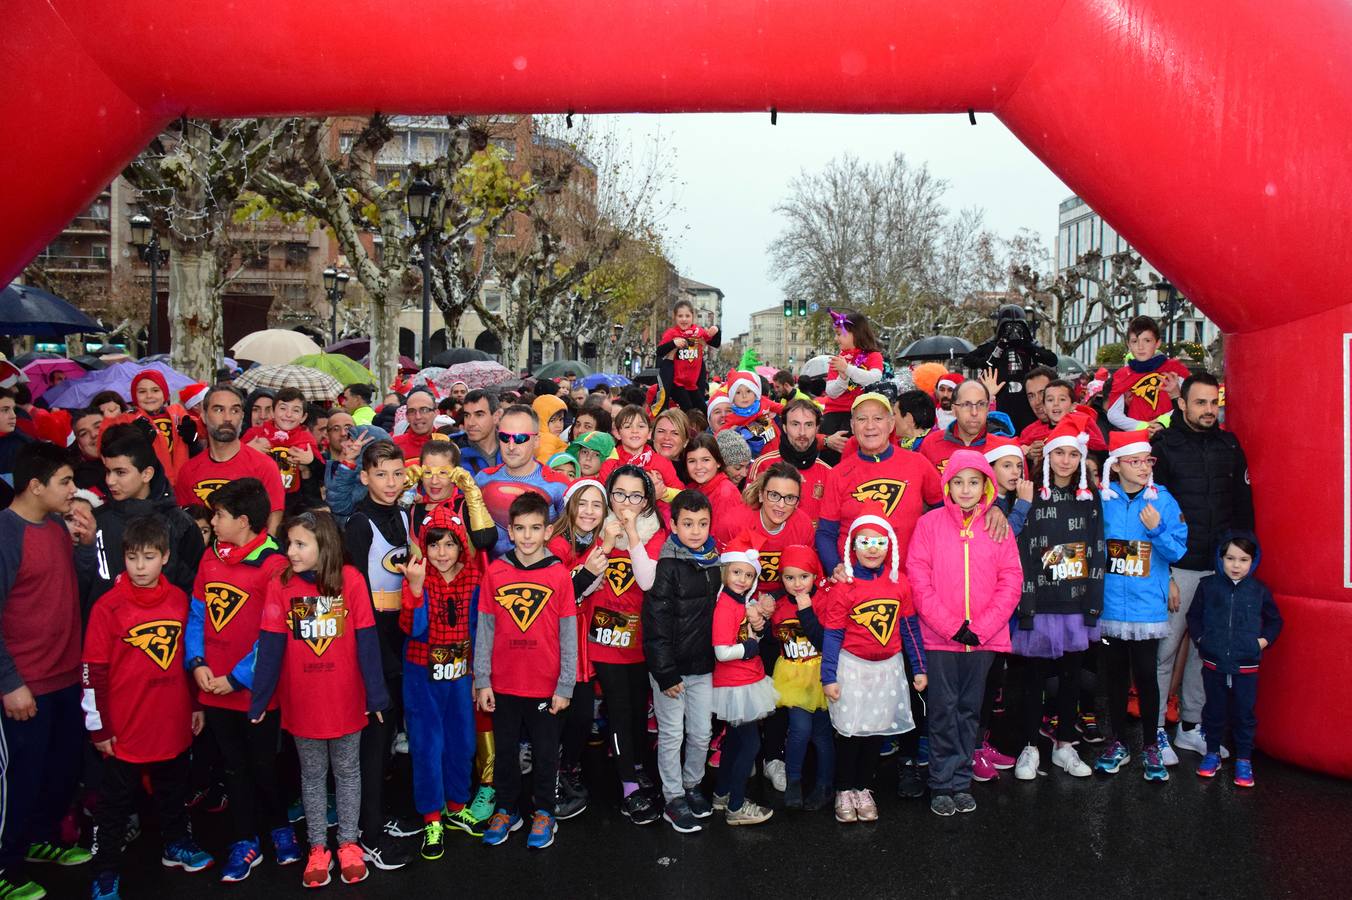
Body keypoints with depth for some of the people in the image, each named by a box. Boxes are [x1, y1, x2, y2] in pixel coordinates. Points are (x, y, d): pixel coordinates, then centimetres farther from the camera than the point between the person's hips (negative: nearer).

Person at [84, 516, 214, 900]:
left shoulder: (179, 600, 0)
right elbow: (93, 670, -10)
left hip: (173, 724, 4)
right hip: (125, 728, -4)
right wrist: (98, 726, -9)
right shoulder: (109, 606, -13)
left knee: (173, 790, 21)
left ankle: (176, 844, 40)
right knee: (116, 801, 10)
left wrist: (196, 705, 13)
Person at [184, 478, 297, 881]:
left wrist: (236, 677, -16)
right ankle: (245, 841, 30)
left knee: (263, 765, 11)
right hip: (213, 688, 5)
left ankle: (279, 827, 34)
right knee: (234, 768, 16)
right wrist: (196, 662, -6)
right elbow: (196, 614, 7)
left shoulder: (273, 564, -16)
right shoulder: (210, 556, 4)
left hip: (255, 689, -5)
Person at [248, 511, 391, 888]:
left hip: (346, 699, -1)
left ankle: (348, 842, 30)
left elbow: (366, 641, -9)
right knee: (312, 775, 16)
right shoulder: (280, 584, -8)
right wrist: (260, 698, -5)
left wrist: (376, 693, -8)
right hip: (301, 701, 1)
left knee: (347, 772, 14)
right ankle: (317, 847, 30)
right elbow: (271, 646, -6)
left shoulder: (350, 580, -12)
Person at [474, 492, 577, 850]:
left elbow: (569, 635, -5)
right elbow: (484, 629, 1)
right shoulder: (495, 572, -4)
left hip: (545, 683, -1)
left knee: (545, 750, 12)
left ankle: (544, 813, 30)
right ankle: (507, 810, 34)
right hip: (503, 683, 2)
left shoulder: (559, 574, -8)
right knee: (505, 749, 16)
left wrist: (565, 686, -6)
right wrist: (482, 680, -1)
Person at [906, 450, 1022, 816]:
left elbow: (1011, 581, 1)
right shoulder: (929, 523, -2)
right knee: (944, 710, 1)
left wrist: (980, 627, -8)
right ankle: (942, 785, 12)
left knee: (970, 710, 11)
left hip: (984, 638, 2)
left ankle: (962, 782, 21)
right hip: (939, 637, -2)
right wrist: (951, 626, -12)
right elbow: (918, 579, -6)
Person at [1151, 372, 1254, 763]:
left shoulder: (1230, 445, 11)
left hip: (1221, 568, 5)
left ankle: (1191, 726, 23)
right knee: (1166, 647, -1)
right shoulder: (1163, 446, -3)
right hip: (1177, 566, -5)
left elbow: (1243, 506, 15)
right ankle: (1156, 730, 9)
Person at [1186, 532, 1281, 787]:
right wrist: (1199, 639, -3)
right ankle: (1212, 753, 26)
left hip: (1246, 666, 0)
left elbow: (1275, 621, 12)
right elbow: (1194, 616, 8)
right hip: (1213, 663, 0)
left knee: (1244, 714, 7)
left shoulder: (1259, 590, -1)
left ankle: (1244, 759, 19)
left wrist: (1264, 640, -2)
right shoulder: (1208, 585, -2)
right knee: (1214, 711, 12)